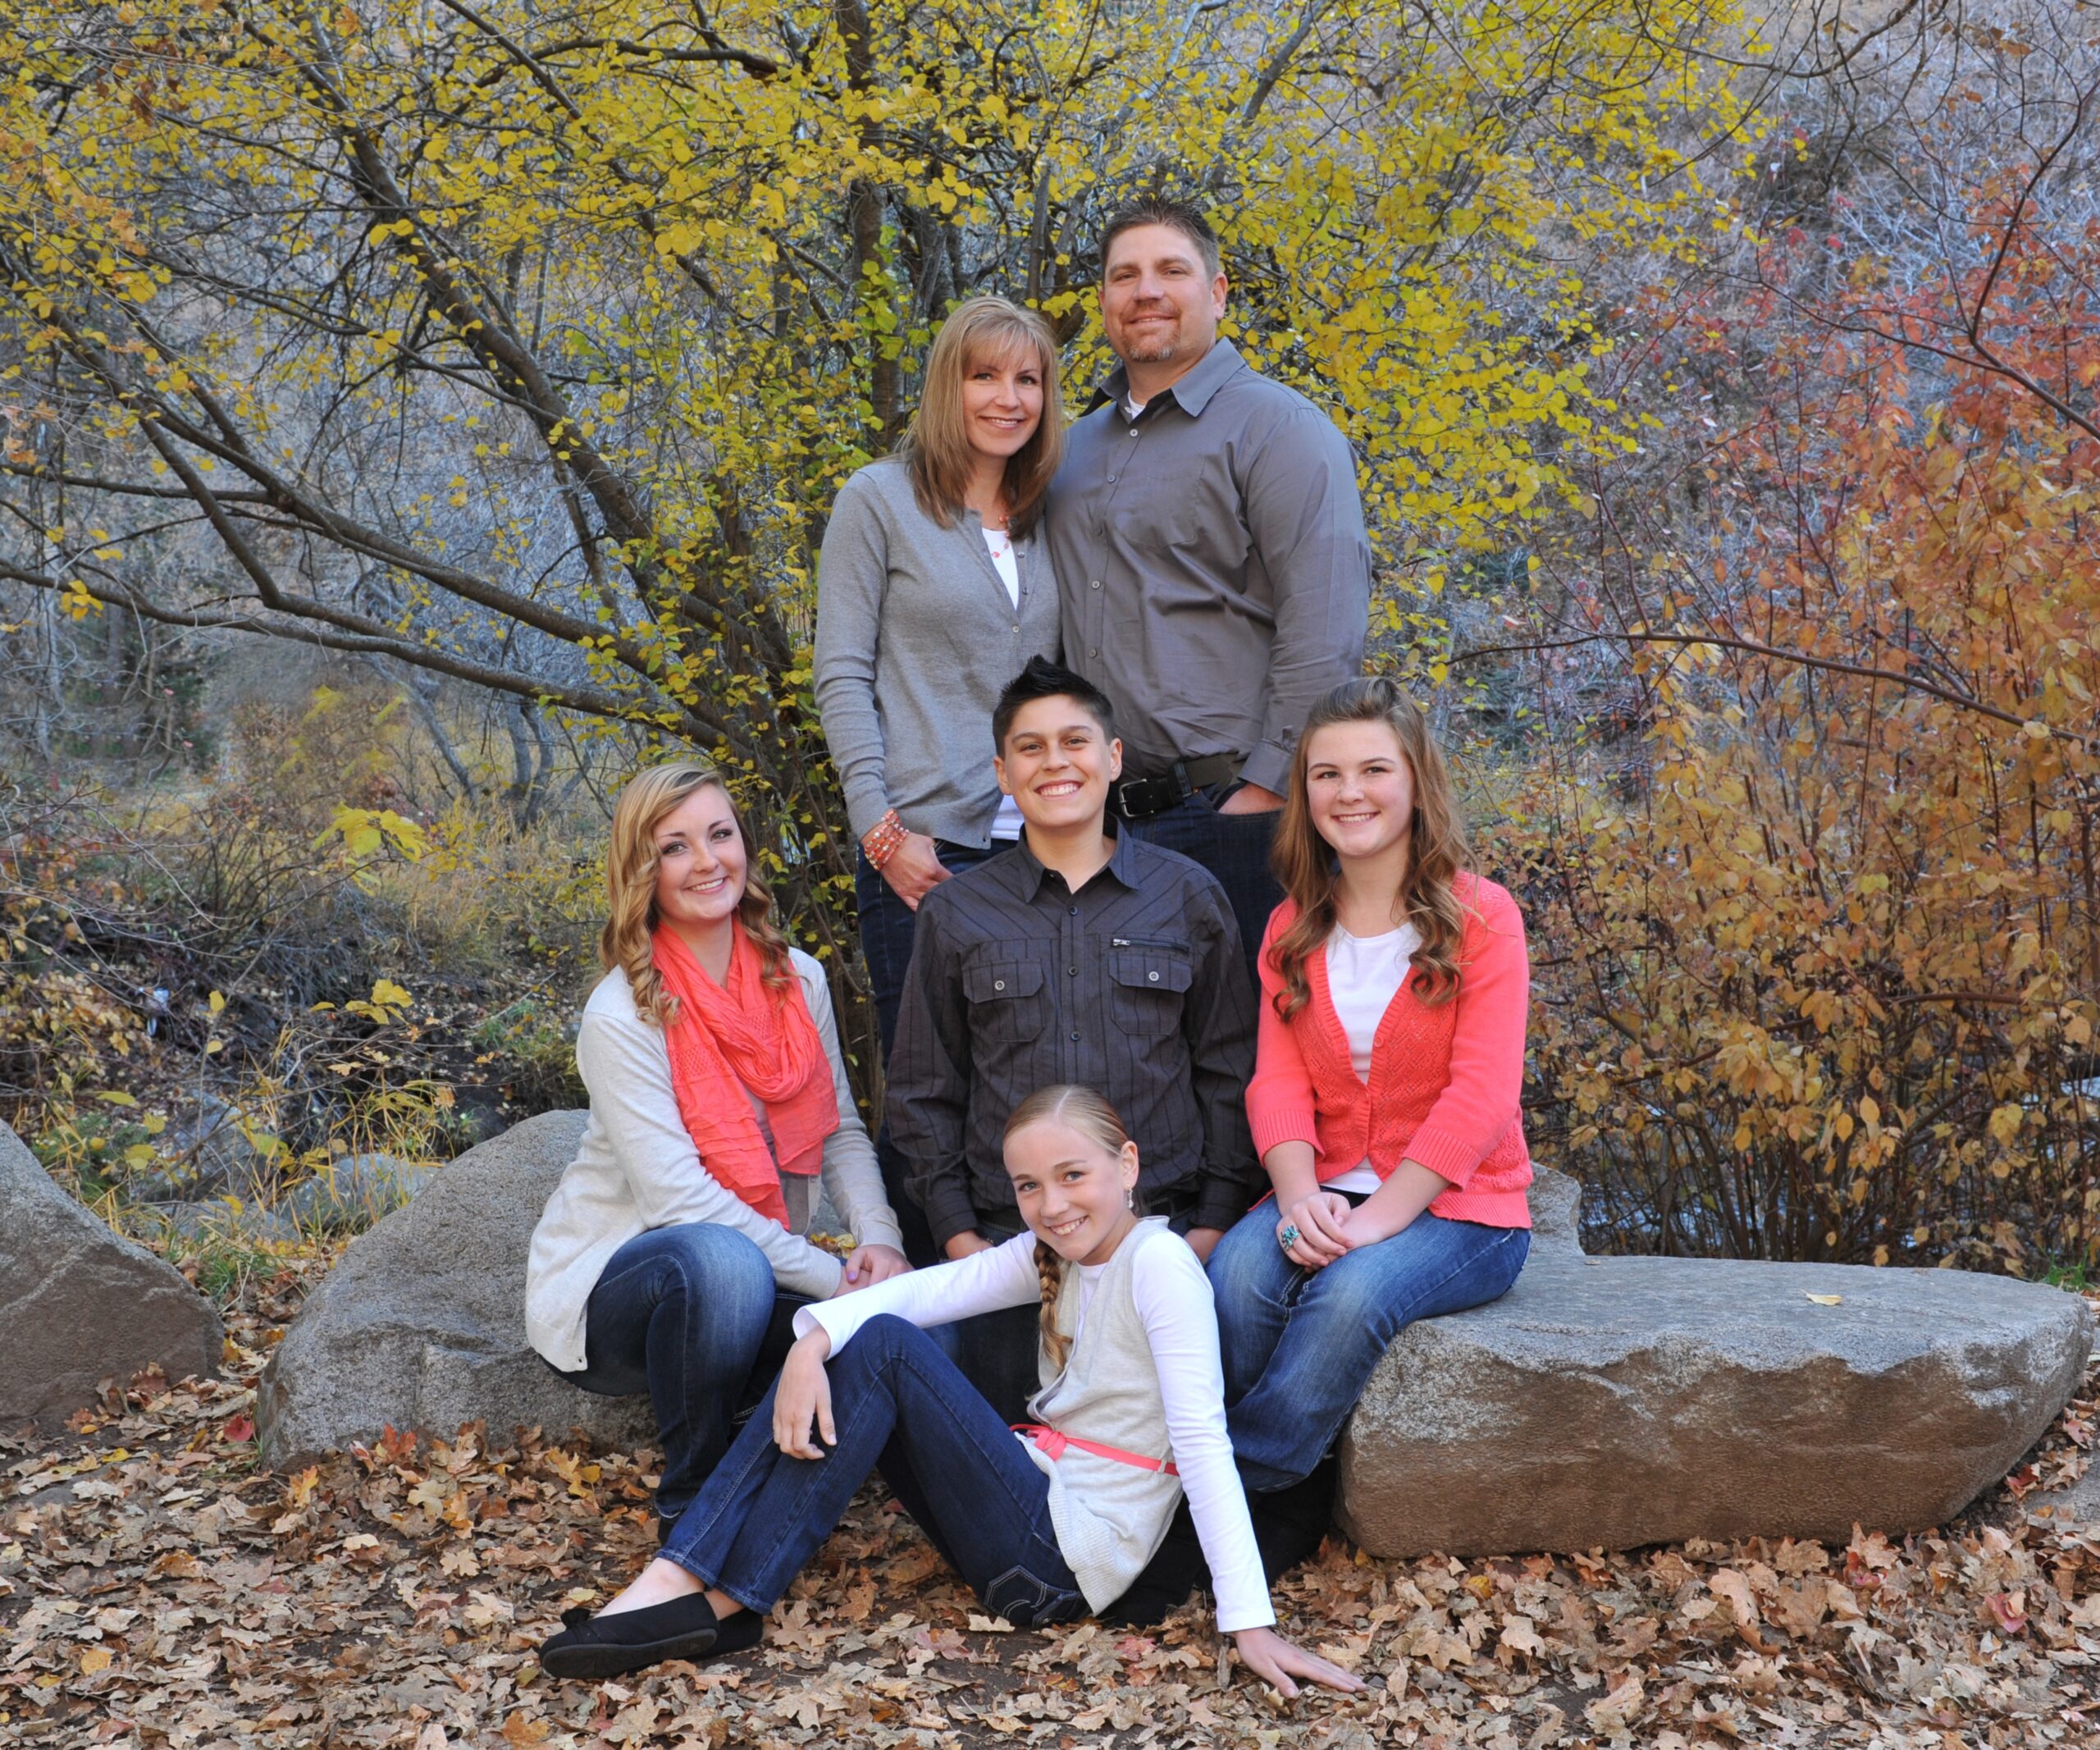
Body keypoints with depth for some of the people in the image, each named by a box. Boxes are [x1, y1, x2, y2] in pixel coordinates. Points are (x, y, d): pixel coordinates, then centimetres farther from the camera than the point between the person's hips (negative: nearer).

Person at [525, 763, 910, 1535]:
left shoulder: (799, 979, 1)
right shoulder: (623, 1016, -17)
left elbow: (841, 1133, 5)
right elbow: (677, 1198, -23)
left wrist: (880, 1241, -16)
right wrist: (834, 1277, -25)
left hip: (758, 1279, 5)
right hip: (612, 1287, -5)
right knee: (721, 1262, -40)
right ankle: (692, 1499, -16)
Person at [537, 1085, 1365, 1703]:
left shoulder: (1158, 1262, -14)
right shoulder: (1050, 1254, 9)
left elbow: (1203, 1443, -22)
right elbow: (926, 1289, -5)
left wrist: (1250, 1623, -28)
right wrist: (814, 1341, -26)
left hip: (1070, 1555, -8)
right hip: (1032, 1508, 8)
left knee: (885, 1347, -18)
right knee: (844, 1348, -2)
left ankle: (720, 1598, -19)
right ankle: (687, 1581, -12)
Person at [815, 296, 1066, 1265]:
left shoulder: (1047, 518, 14)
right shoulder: (880, 500, 0)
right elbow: (842, 674, -3)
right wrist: (881, 826, -11)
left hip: (1037, 847, 5)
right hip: (924, 844, -4)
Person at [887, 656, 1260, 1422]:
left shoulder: (1188, 896, 8)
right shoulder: (955, 913, 9)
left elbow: (1230, 1074, 8)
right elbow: (923, 1092, 11)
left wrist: (1214, 1222, -1)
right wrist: (957, 1234, 1)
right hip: (1005, 1236, 1)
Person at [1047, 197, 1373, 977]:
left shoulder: (1276, 428, -3)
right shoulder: (1076, 446, 20)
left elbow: (1324, 635, -12)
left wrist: (1265, 792, -16)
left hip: (1230, 808, -6)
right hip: (1101, 817, 6)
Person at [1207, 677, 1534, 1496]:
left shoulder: (1481, 915, -3)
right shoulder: (1292, 929, 11)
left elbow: (1480, 1096, -12)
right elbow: (1277, 1078, 0)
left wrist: (1376, 1219, -22)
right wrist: (1300, 1197, -20)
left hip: (1457, 1206, -3)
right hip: (1328, 1198, 3)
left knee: (1352, 1292, -33)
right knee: (1236, 1270, -29)